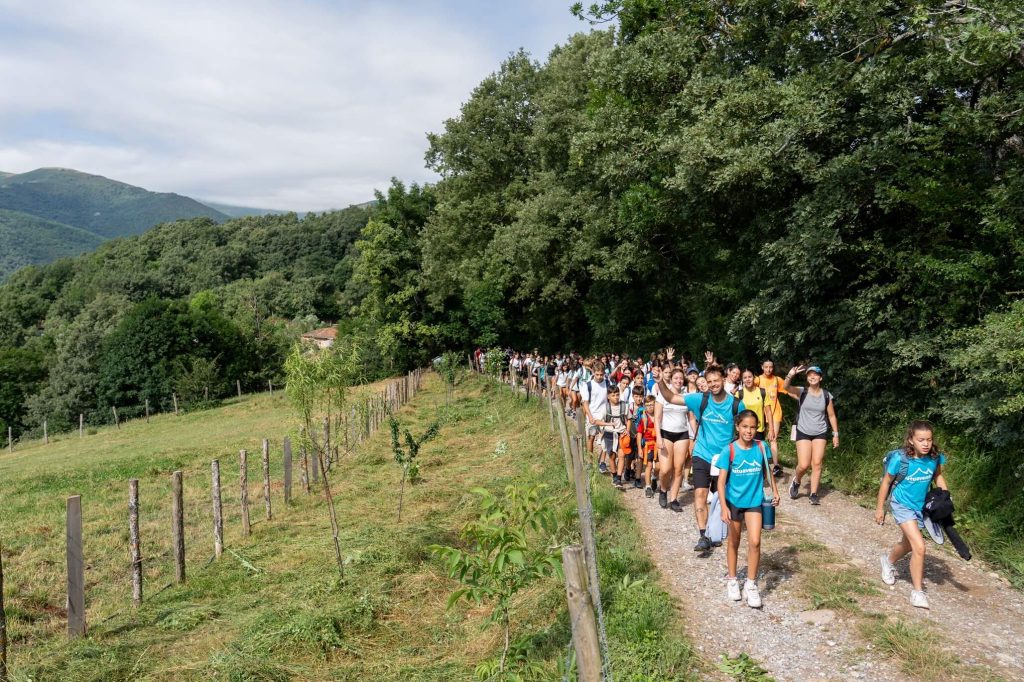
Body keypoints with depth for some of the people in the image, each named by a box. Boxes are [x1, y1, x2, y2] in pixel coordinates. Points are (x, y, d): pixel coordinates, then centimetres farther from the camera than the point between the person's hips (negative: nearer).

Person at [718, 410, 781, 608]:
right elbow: (721, 481, -16)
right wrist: (723, 507, -23)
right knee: (734, 542, 14)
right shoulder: (729, 451, -15)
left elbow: (767, 470, 11)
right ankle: (732, 580, 32)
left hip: (754, 501, 1)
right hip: (734, 501, -1)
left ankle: (751, 585, 7)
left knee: (755, 542, -9)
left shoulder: (761, 447, -8)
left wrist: (775, 490, 12)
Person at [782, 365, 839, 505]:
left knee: (817, 463, -3)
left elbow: (831, 416, 7)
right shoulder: (802, 392, -7)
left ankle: (814, 494, 5)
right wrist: (790, 375, -45)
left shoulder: (827, 396, -1)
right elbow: (785, 387, -26)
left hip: (820, 433, 2)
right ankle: (796, 481, 25)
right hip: (803, 432, -1)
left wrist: (836, 434, 6)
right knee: (804, 465, -7)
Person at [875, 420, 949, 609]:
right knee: (919, 547, -17)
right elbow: (886, 482, -11)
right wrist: (880, 508, -5)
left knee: (908, 544, 24)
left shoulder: (935, 458, -12)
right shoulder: (900, 459, -24)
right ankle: (918, 591, -3)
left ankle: (888, 561, 55)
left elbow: (938, 476, 10)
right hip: (902, 505, -6)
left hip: (921, 506, 6)